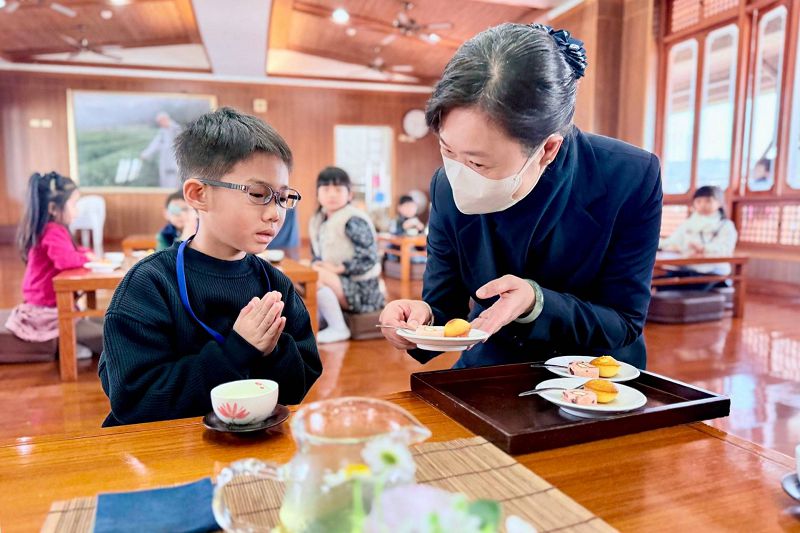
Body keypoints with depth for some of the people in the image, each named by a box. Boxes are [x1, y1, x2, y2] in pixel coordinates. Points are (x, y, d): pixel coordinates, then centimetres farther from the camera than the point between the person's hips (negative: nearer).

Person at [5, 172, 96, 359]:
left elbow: (70, 252, 20)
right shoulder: (53, 233, -26)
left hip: (44, 300, 10)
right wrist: (87, 258, -21)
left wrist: (85, 252, -1)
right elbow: (66, 259, -40)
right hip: (45, 306, -10)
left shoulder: (54, 230, 7)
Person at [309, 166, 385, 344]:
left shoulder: (354, 221, -18)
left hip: (362, 290, -9)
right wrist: (316, 264, -10)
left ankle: (338, 329, -12)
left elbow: (368, 259, -22)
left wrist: (338, 268, -25)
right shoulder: (318, 221, 7)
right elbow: (317, 254, 13)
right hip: (343, 283, 9)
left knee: (319, 278, -29)